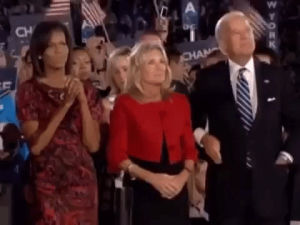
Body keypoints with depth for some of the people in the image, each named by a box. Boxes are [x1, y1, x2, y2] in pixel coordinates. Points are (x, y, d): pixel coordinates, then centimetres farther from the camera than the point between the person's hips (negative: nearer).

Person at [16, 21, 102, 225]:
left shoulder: (85, 90, 8)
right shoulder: (29, 90, -3)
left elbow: (93, 144, -2)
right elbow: (35, 145, -13)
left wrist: (82, 101, -12)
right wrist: (64, 105, -18)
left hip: (83, 181, 3)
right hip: (48, 185, -3)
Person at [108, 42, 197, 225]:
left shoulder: (180, 101, 10)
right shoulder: (125, 104, -3)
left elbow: (189, 147, 11)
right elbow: (117, 155, -7)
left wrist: (183, 176, -8)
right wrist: (151, 177, -17)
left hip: (177, 188, 4)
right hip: (143, 189, -4)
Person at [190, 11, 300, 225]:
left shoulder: (276, 77, 6)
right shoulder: (209, 79, 2)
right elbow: (191, 118, 14)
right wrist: (202, 137, -5)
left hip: (269, 183, 1)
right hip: (226, 183, -1)